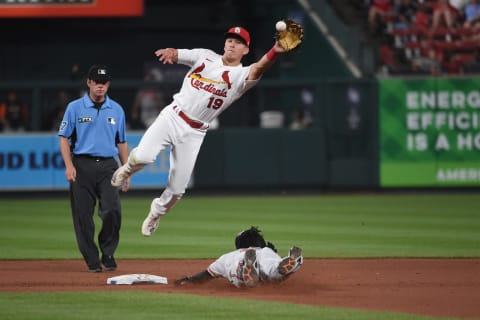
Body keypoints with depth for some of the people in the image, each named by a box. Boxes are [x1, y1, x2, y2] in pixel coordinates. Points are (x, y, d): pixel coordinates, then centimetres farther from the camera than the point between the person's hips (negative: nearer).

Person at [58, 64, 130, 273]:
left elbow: (121, 142, 17)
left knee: (112, 210, -14)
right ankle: (92, 260, 8)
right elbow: (64, 138, 2)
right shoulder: (75, 108, 4)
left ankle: (108, 253, 5)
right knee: (83, 215, -2)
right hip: (82, 166, -1)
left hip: (108, 166, 1)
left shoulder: (116, 110, 12)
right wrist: (69, 165, -10)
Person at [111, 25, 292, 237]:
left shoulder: (241, 76, -4)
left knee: (177, 188, 1)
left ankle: (156, 213, 32)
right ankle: (129, 168, 14)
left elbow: (258, 68, -25)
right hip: (172, 117, 0)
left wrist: (275, 52, -47)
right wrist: (169, 53, -32)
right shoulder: (205, 56, 6)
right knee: (143, 157, -23)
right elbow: (176, 55, -5)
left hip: (194, 133, 0)